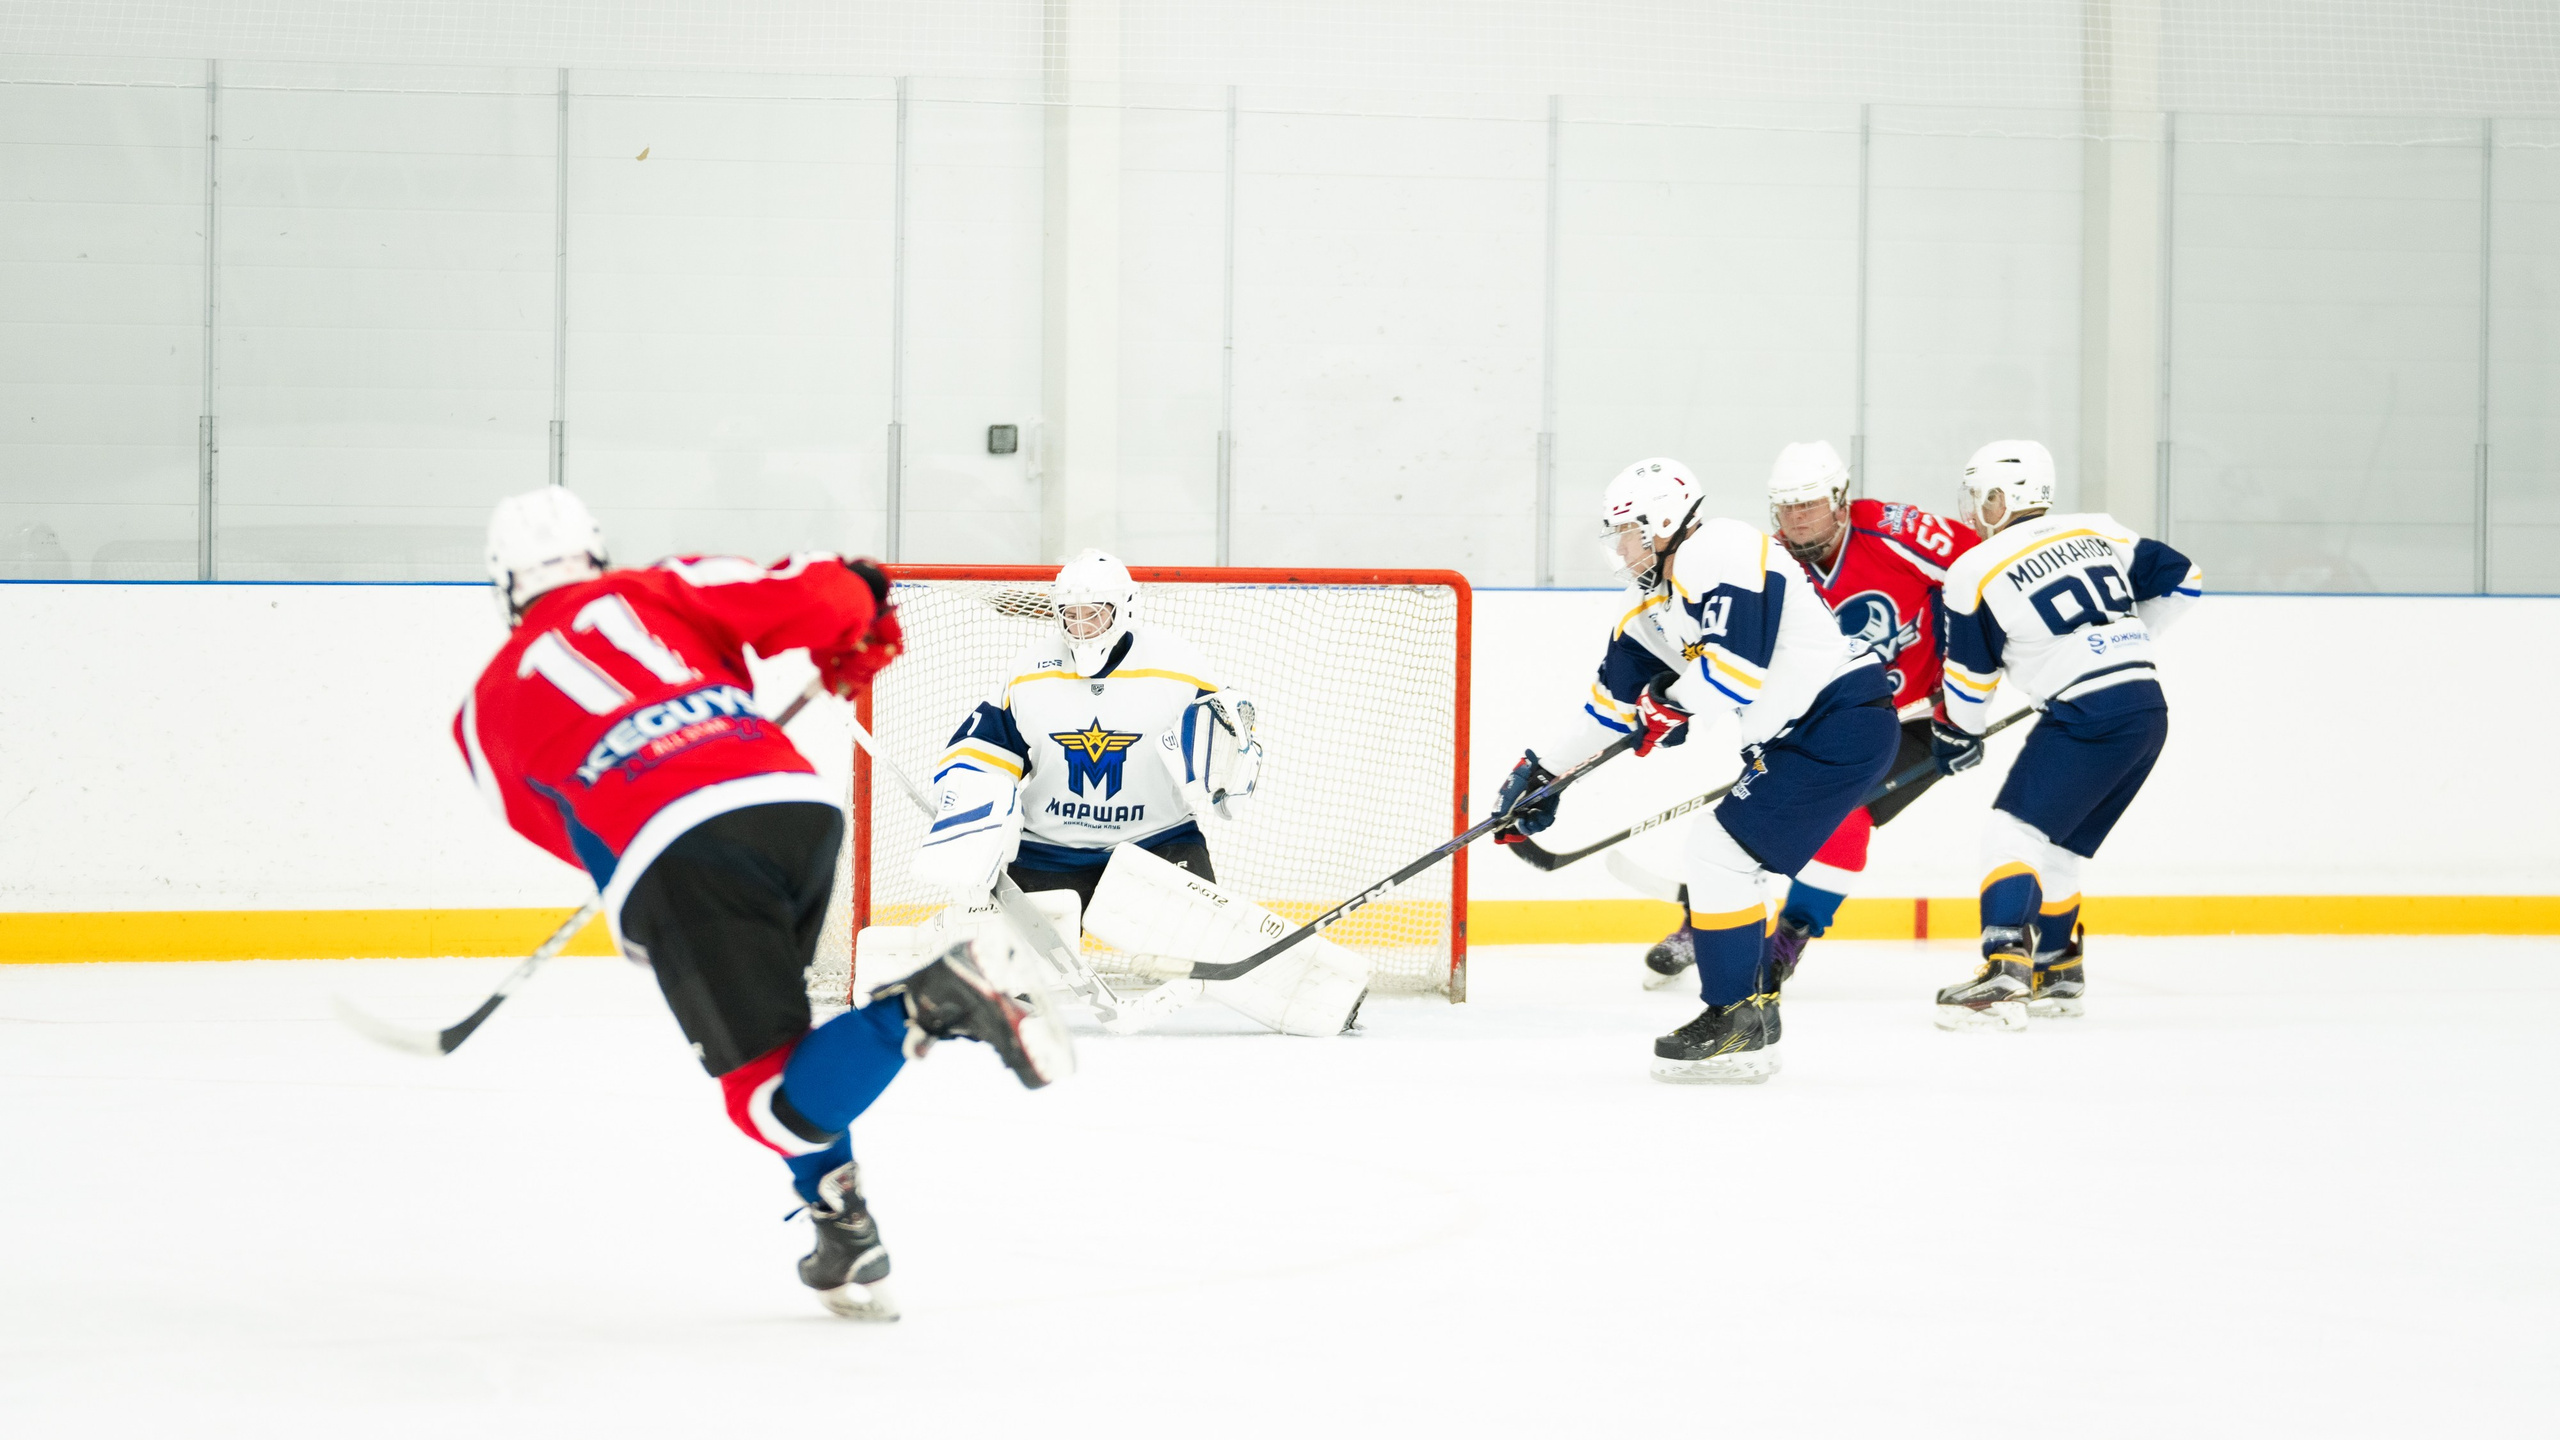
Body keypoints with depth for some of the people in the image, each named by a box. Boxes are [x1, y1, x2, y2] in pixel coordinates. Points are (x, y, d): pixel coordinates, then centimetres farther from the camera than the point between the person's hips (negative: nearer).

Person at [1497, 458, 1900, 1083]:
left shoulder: (1716, 556, -15)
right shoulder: (1652, 600, 16)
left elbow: (1740, 661, -26)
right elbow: (1612, 701, 23)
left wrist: (1674, 704, -10)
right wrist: (1541, 770, 22)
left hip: (1844, 724, -10)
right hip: (1790, 739, 10)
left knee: (1721, 848, -12)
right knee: (1725, 858, 12)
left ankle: (1736, 1026, -8)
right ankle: (1752, 1016, 18)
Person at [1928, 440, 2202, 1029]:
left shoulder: (1976, 571, -2)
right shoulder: (2099, 533, 13)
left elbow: (1971, 672, 7)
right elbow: (2182, 578, 18)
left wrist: (1958, 733, 25)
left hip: (2087, 716, -8)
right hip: (2149, 708, 8)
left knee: (2013, 831, -9)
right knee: (2055, 844, 20)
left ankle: (2004, 974, -25)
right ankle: (2057, 972, 29)